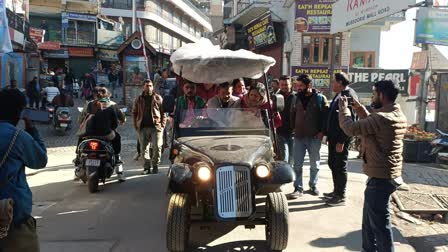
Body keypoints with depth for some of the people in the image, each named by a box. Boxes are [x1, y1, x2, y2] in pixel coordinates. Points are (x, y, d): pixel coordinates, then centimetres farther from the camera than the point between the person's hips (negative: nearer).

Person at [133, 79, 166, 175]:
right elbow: (134, 113, 15)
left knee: (157, 147, -4)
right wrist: (136, 125, 4)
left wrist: (162, 125, -4)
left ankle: (155, 166, 11)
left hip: (156, 127, -2)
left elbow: (163, 112, 5)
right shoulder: (139, 100, 12)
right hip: (143, 128, 2)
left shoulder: (158, 98, 6)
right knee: (143, 149, 4)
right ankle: (147, 167, 15)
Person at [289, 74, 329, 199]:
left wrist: (322, 131, -11)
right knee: (297, 164, 2)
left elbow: (325, 116, -4)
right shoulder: (297, 98, 6)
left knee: (315, 164, 10)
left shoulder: (320, 98, -4)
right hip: (299, 136, 3)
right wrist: (293, 128, 6)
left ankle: (313, 186, 26)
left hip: (314, 137, -2)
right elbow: (292, 114, 15)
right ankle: (298, 188, 9)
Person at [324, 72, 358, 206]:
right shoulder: (339, 95, 14)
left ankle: (341, 196, 9)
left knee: (340, 166, -1)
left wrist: (341, 141, -23)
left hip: (341, 139, -10)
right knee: (332, 164, 17)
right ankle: (336, 191, 29)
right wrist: (328, 134, 17)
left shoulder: (349, 95, -16)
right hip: (333, 137, 10)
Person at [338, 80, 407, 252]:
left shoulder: (382, 118, -24)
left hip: (380, 178, -10)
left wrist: (344, 108, -5)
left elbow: (351, 128, -21)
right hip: (390, 174, 10)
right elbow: (371, 123, 21)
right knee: (369, 219, 23)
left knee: (379, 223, 2)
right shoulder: (398, 115, 7)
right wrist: (360, 109, 13)